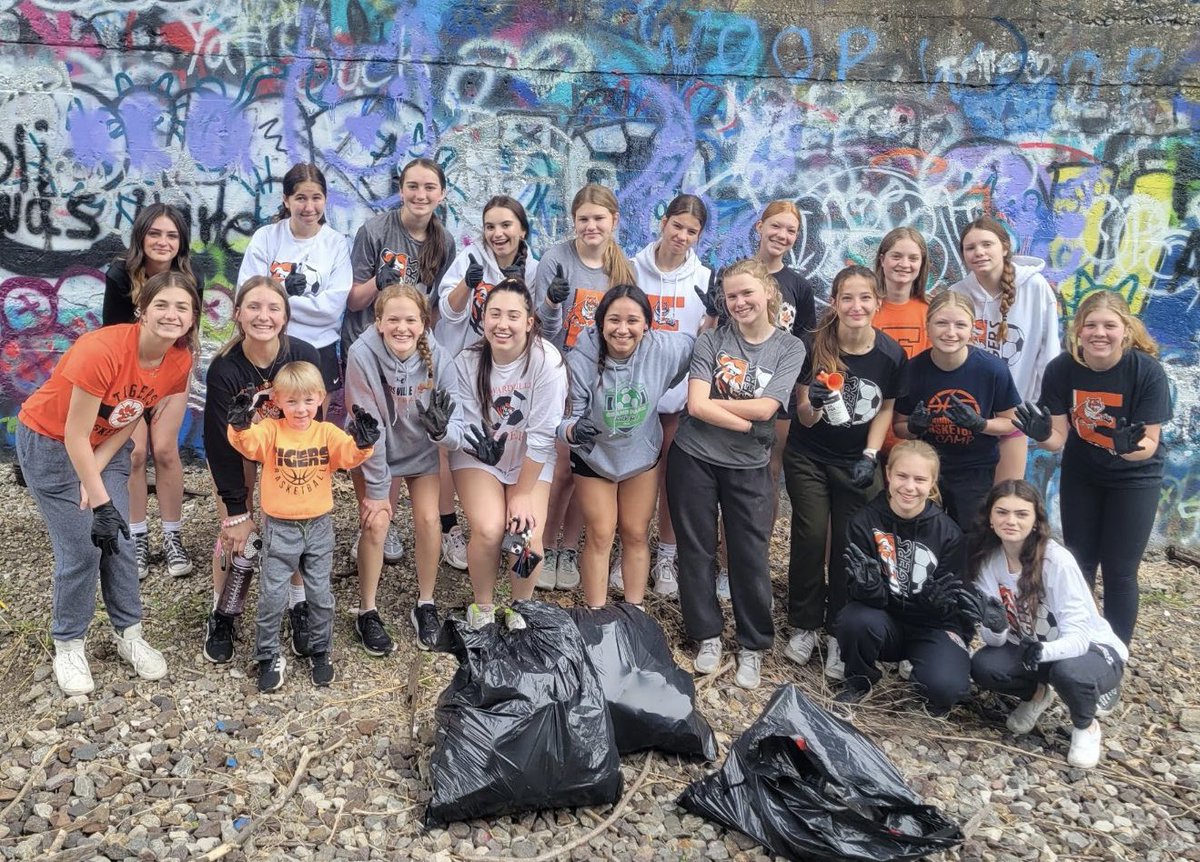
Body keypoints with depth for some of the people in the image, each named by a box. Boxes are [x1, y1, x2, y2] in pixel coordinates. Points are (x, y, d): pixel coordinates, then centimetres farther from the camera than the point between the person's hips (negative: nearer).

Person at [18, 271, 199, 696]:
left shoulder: (180, 361, -16)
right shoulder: (101, 350, -35)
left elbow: (133, 418, -4)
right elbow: (75, 436, -29)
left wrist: (95, 472, -10)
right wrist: (99, 501, -27)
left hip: (105, 444, 5)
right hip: (50, 443, -5)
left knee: (120, 541, 3)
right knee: (81, 549, -6)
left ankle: (129, 634, 20)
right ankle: (68, 646, 14)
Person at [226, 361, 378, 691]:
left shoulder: (327, 432, -4)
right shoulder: (271, 431, -8)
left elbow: (349, 454, -21)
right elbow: (248, 443, -28)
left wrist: (362, 442, -43)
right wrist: (241, 425, -50)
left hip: (318, 526, 2)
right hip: (279, 527, -1)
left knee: (320, 594, 10)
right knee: (272, 595, 4)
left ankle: (320, 651, 29)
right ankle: (268, 655, 22)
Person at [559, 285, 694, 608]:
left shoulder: (665, 349, -24)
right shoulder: (581, 360, -30)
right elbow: (568, 415, -27)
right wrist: (573, 430, -44)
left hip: (642, 455, 2)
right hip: (594, 456, -2)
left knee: (636, 535, 14)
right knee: (600, 536, 7)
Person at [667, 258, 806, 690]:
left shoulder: (790, 348, -1)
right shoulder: (711, 340, -2)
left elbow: (765, 408, -14)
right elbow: (695, 406, -14)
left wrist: (711, 402, -10)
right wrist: (750, 426, -14)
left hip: (749, 466, 0)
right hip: (694, 459, 1)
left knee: (751, 556, 2)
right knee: (697, 551, 8)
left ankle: (753, 646, 20)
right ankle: (708, 635, 25)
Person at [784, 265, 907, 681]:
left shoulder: (891, 354, -14)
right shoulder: (815, 347, -17)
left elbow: (885, 409, 2)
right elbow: (804, 419, -12)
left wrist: (870, 456, -9)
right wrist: (813, 404, -34)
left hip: (857, 461, 1)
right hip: (808, 458, -1)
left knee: (850, 545, 1)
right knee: (810, 538, -1)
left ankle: (839, 632, 17)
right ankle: (804, 625, 17)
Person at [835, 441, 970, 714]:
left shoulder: (948, 532, -12)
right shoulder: (865, 521, -12)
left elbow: (954, 602, -8)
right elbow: (856, 592, -14)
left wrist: (942, 601, -32)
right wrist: (868, 586, -37)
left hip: (932, 627, -1)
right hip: (885, 621, 1)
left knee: (948, 687, -29)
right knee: (856, 619, -33)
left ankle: (916, 670, 8)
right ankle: (859, 680, -1)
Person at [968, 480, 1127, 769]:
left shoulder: (1057, 560, -27)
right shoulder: (987, 559, -13)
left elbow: (1078, 636, -30)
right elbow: (995, 640, -16)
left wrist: (1045, 651, -50)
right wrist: (995, 626, -39)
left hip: (1092, 649, -4)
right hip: (1030, 648, 4)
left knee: (1068, 671, -37)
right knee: (982, 667, -24)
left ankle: (1086, 726, -2)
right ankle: (1037, 694, 11)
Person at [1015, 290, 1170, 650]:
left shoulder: (1148, 371, -24)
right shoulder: (1061, 369, -19)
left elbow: (1149, 444, -22)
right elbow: (1059, 438, -14)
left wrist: (1129, 445, -44)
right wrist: (1041, 434, -36)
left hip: (1134, 478, -2)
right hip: (1080, 475, 2)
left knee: (1119, 571, 0)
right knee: (1077, 564, 11)